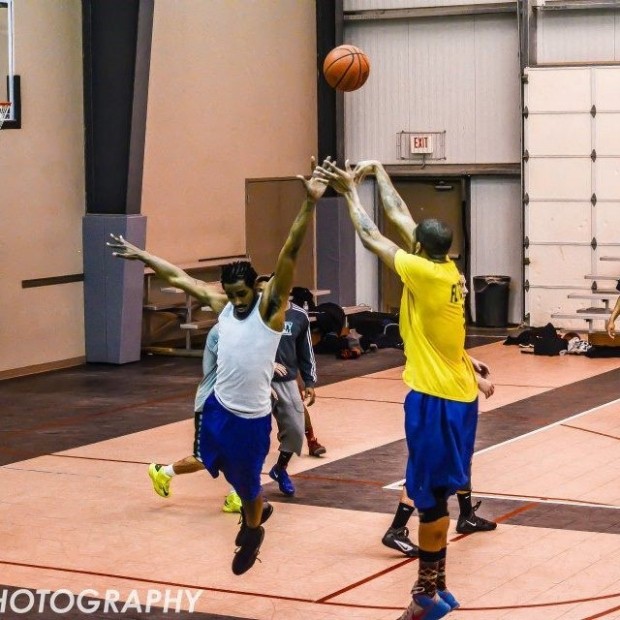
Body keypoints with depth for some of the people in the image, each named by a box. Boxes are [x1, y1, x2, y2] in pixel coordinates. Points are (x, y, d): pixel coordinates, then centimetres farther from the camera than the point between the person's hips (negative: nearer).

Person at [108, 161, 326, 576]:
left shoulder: (271, 306, -12)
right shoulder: (221, 304, 2)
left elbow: (289, 254, -24)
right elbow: (179, 277, 15)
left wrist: (310, 205, -33)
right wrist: (141, 255, 21)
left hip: (253, 416, -5)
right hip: (219, 407, 5)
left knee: (249, 480, 13)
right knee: (231, 472, 21)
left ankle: (252, 533, 42)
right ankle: (256, 507, 51)